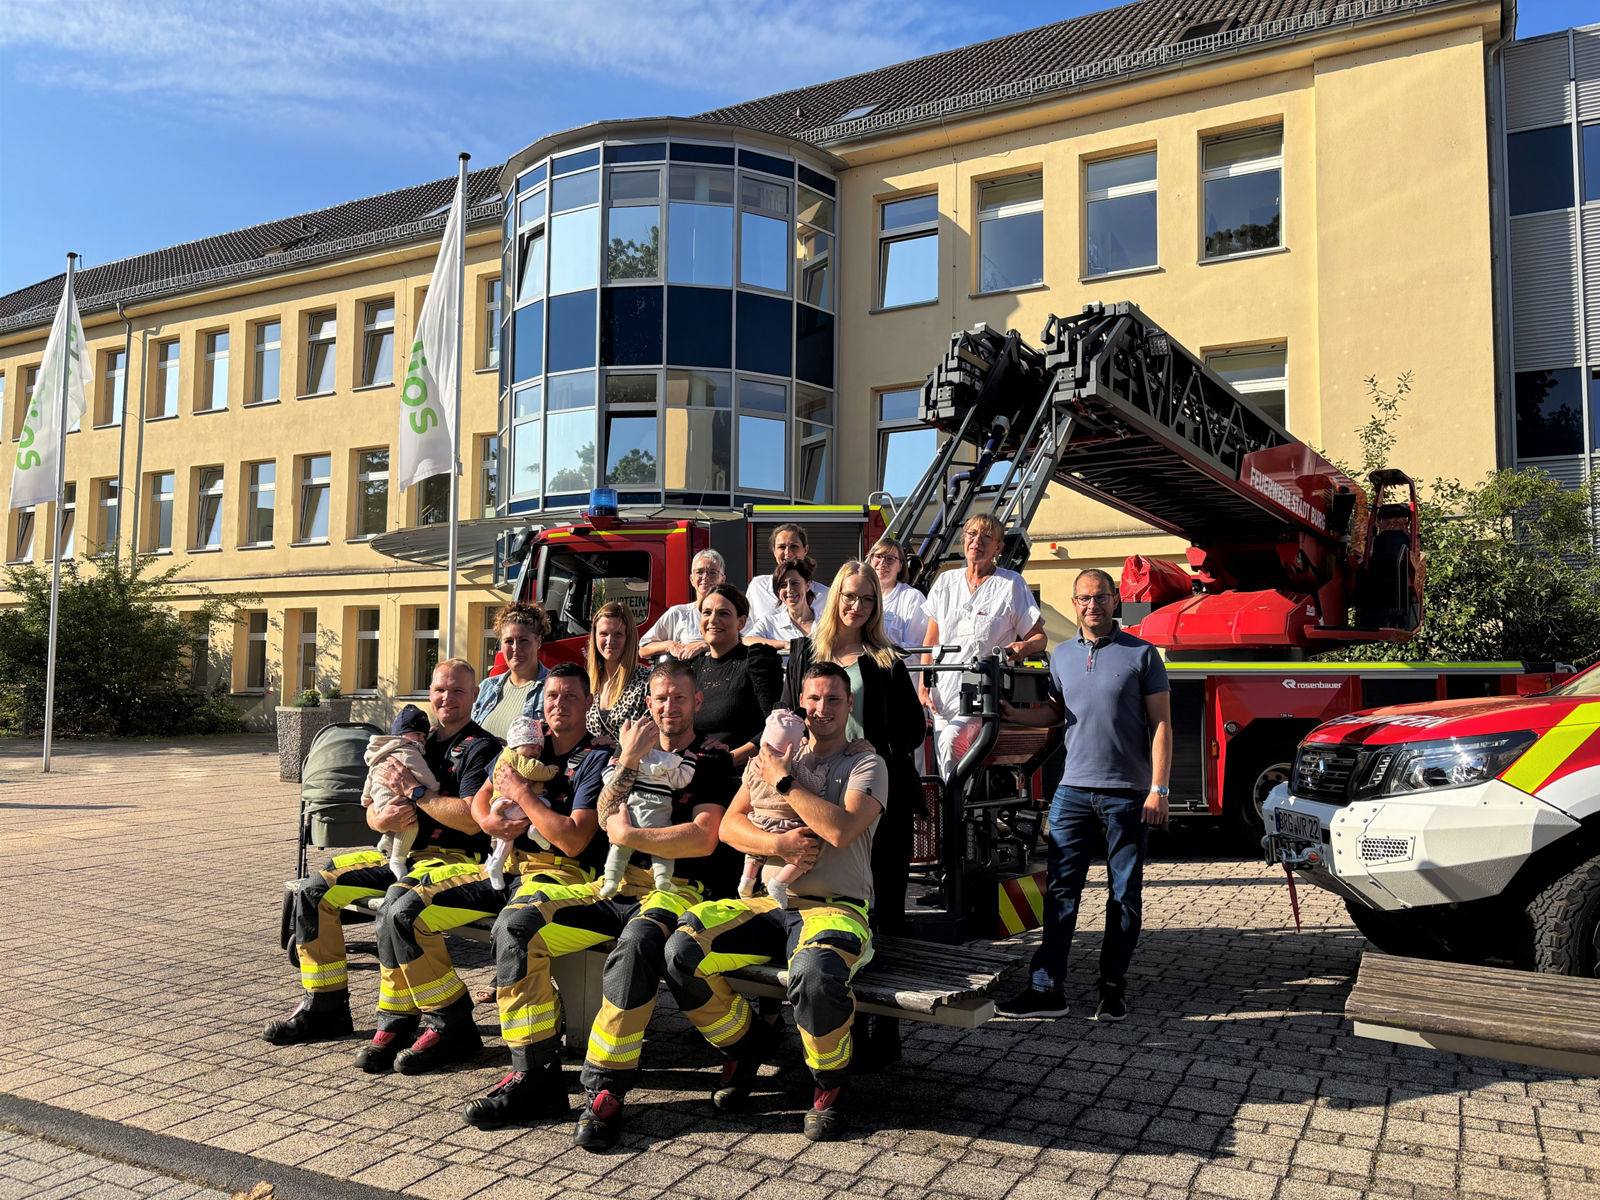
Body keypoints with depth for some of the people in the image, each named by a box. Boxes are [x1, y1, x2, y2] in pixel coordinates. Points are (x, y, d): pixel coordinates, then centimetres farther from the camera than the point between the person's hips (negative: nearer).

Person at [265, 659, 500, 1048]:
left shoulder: (482, 748, -6)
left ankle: (396, 1019, -19)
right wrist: (384, 818, -8)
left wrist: (413, 790, -15)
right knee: (314, 891, -1)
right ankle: (325, 1007, 8)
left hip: (452, 858, -8)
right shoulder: (419, 742, 17)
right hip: (402, 853, 8)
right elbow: (372, 813, 17)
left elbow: (472, 820, -21)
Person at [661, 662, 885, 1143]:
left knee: (814, 973, -39)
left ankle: (829, 1080, -5)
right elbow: (730, 826, 9)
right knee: (681, 950, -22)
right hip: (768, 903, 5)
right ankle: (745, 1043, 7)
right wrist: (777, 843, -11)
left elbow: (840, 829, -15)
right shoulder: (776, 756, 19)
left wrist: (783, 781, -6)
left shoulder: (866, 765, 4)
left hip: (836, 908, -4)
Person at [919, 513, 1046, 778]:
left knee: (951, 740, -28)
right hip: (945, 691, 5)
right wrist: (923, 684, 4)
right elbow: (931, 641, 16)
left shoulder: (1011, 584, 2)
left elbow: (1040, 637, 3)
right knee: (946, 771, 1)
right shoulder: (946, 582, 13)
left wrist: (1025, 647, -21)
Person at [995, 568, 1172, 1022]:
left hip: (1127, 793, -3)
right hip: (1074, 790, 3)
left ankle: (1113, 988, 17)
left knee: (1124, 895, 6)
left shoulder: (1141, 654, -1)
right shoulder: (1062, 655, 12)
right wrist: (1011, 713, 6)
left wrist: (1159, 789, -9)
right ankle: (1047, 989, 5)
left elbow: (1160, 724, -2)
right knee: (1060, 891, 1)